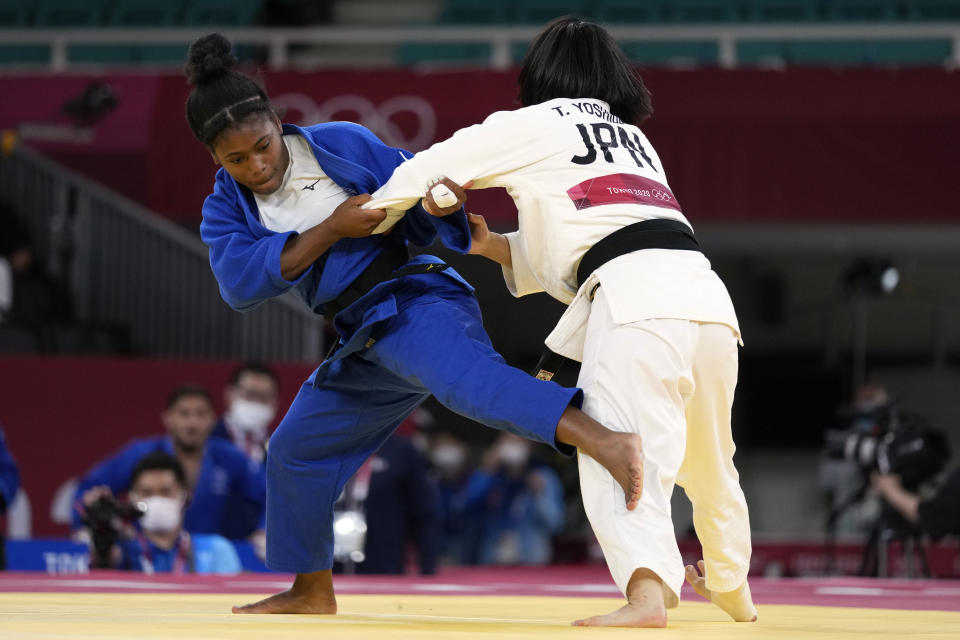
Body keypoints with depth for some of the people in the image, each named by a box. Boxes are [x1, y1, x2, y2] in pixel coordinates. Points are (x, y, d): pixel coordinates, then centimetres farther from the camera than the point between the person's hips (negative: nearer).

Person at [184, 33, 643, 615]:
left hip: (417, 303, -7)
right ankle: (313, 591, 39)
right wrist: (331, 229, -22)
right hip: (369, 340, 7)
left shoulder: (345, 146, -4)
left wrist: (440, 206, -24)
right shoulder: (226, 211, 6)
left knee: (464, 376, -38)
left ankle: (606, 442, -63)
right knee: (297, 451, 18)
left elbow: (422, 221, 0)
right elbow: (241, 283, -15)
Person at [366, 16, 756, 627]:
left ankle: (647, 595, -38)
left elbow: (427, 170, 16)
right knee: (707, 460, 25)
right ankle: (732, 588, 42)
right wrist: (495, 247, 30)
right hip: (707, 295, 7)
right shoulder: (635, 140, 33)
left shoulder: (535, 126, 13)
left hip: (637, 302, -7)